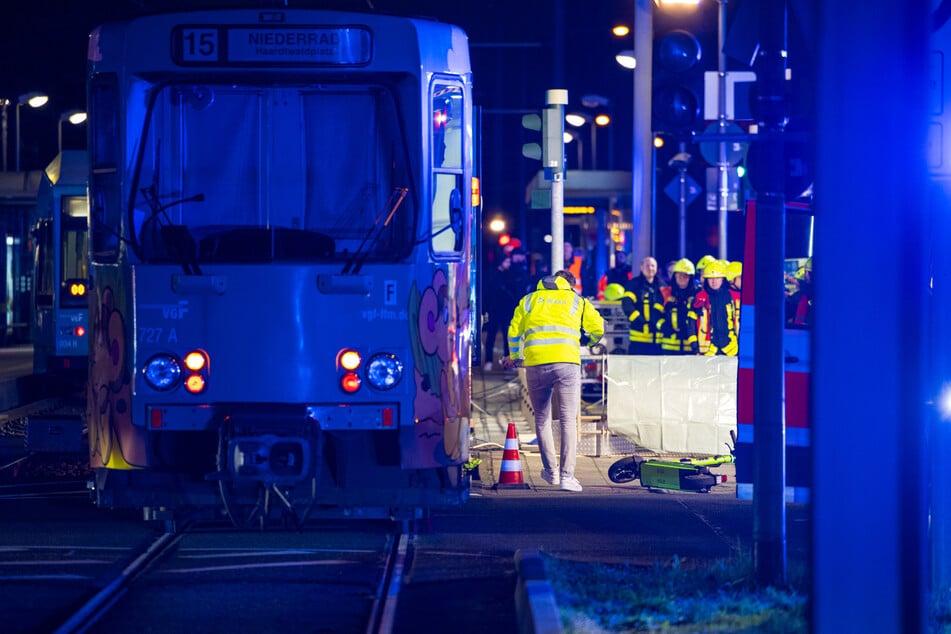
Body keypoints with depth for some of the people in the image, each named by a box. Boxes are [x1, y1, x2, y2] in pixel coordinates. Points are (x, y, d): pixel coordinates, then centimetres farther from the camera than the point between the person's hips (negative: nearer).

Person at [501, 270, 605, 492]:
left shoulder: (529, 300, 22)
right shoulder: (577, 300, 19)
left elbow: (514, 332, 19)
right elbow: (598, 328, 16)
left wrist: (515, 358, 36)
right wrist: (592, 342, 39)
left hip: (535, 363, 1)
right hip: (566, 362, -1)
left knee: (542, 419, 17)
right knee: (568, 420, 0)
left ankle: (551, 471, 22)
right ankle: (566, 476, -9)